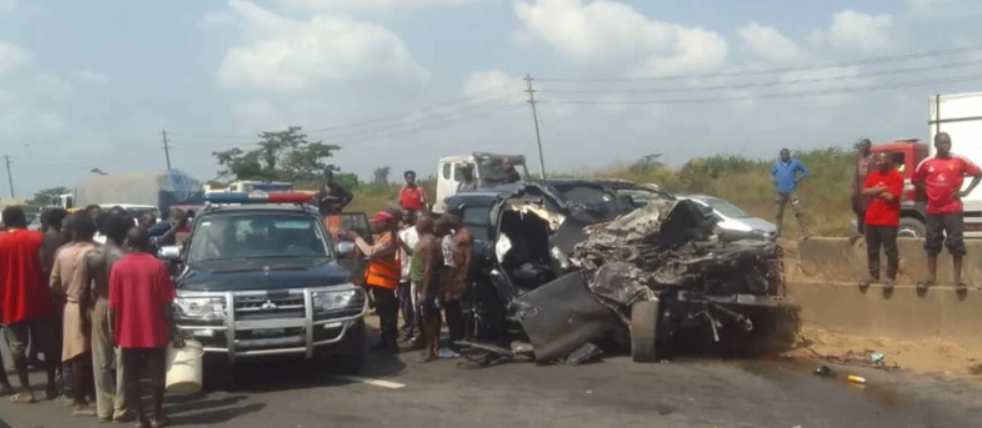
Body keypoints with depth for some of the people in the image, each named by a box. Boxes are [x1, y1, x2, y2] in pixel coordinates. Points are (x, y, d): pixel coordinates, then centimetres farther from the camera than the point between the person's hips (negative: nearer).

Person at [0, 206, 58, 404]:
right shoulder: (38, 237, -2)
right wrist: (50, 295, 7)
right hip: (38, 301, 1)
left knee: (17, 347, 6)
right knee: (46, 345, 11)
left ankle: (27, 391, 5)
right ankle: (51, 386, 17)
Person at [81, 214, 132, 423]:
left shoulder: (90, 256, -2)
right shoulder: (123, 257, -15)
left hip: (99, 307, 4)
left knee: (101, 361, 10)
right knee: (122, 361, 4)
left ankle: (104, 408, 14)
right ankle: (120, 409, 6)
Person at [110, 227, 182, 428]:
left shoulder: (118, 267, -3)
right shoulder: (158, 266, -6)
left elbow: (113, 305, -2)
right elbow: (166, 303, -7)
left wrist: (114, 330, 8)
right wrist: (173, 331, -2)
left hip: (128, 331, 1)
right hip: (154, 330, -1)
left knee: (131, 376, 8)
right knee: (156, 374, 8)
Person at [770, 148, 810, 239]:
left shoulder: (795, 163, 0)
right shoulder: (777, 164, 8)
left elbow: (806, 171, 7)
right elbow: (772, 173, 22)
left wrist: (798, 179, -8)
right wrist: (773, 179, 0)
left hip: (792, 191, -4)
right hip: (780, 192, 4)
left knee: (798, 211, -17)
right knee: (779, 213, 13)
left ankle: (804, 232, -19)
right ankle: (778, 233, 29)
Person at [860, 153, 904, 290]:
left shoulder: (896, 177, -9)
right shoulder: (873, 175, 10)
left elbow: (890, 197, -18)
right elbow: (864, 192, -1)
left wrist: (874, 192, -6)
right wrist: (881, 189, -12)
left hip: (888, 221, -7)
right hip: (871, 219, 7)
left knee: (890, 251, 0)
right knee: (872, 250, 12)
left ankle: (890, 277, 6)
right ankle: (873, 276, 21)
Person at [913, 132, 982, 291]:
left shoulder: (959, 161, -4)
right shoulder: (926, 163, 1)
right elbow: (915, 180, 15)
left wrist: (966, 191, -3)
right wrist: (928, 190, 1)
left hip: (953, 210, -2)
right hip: (933, 210, 2)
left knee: (956, 244, -1)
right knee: (932, 244, 8)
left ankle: (958, 279, 5)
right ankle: (931, 277, 18)